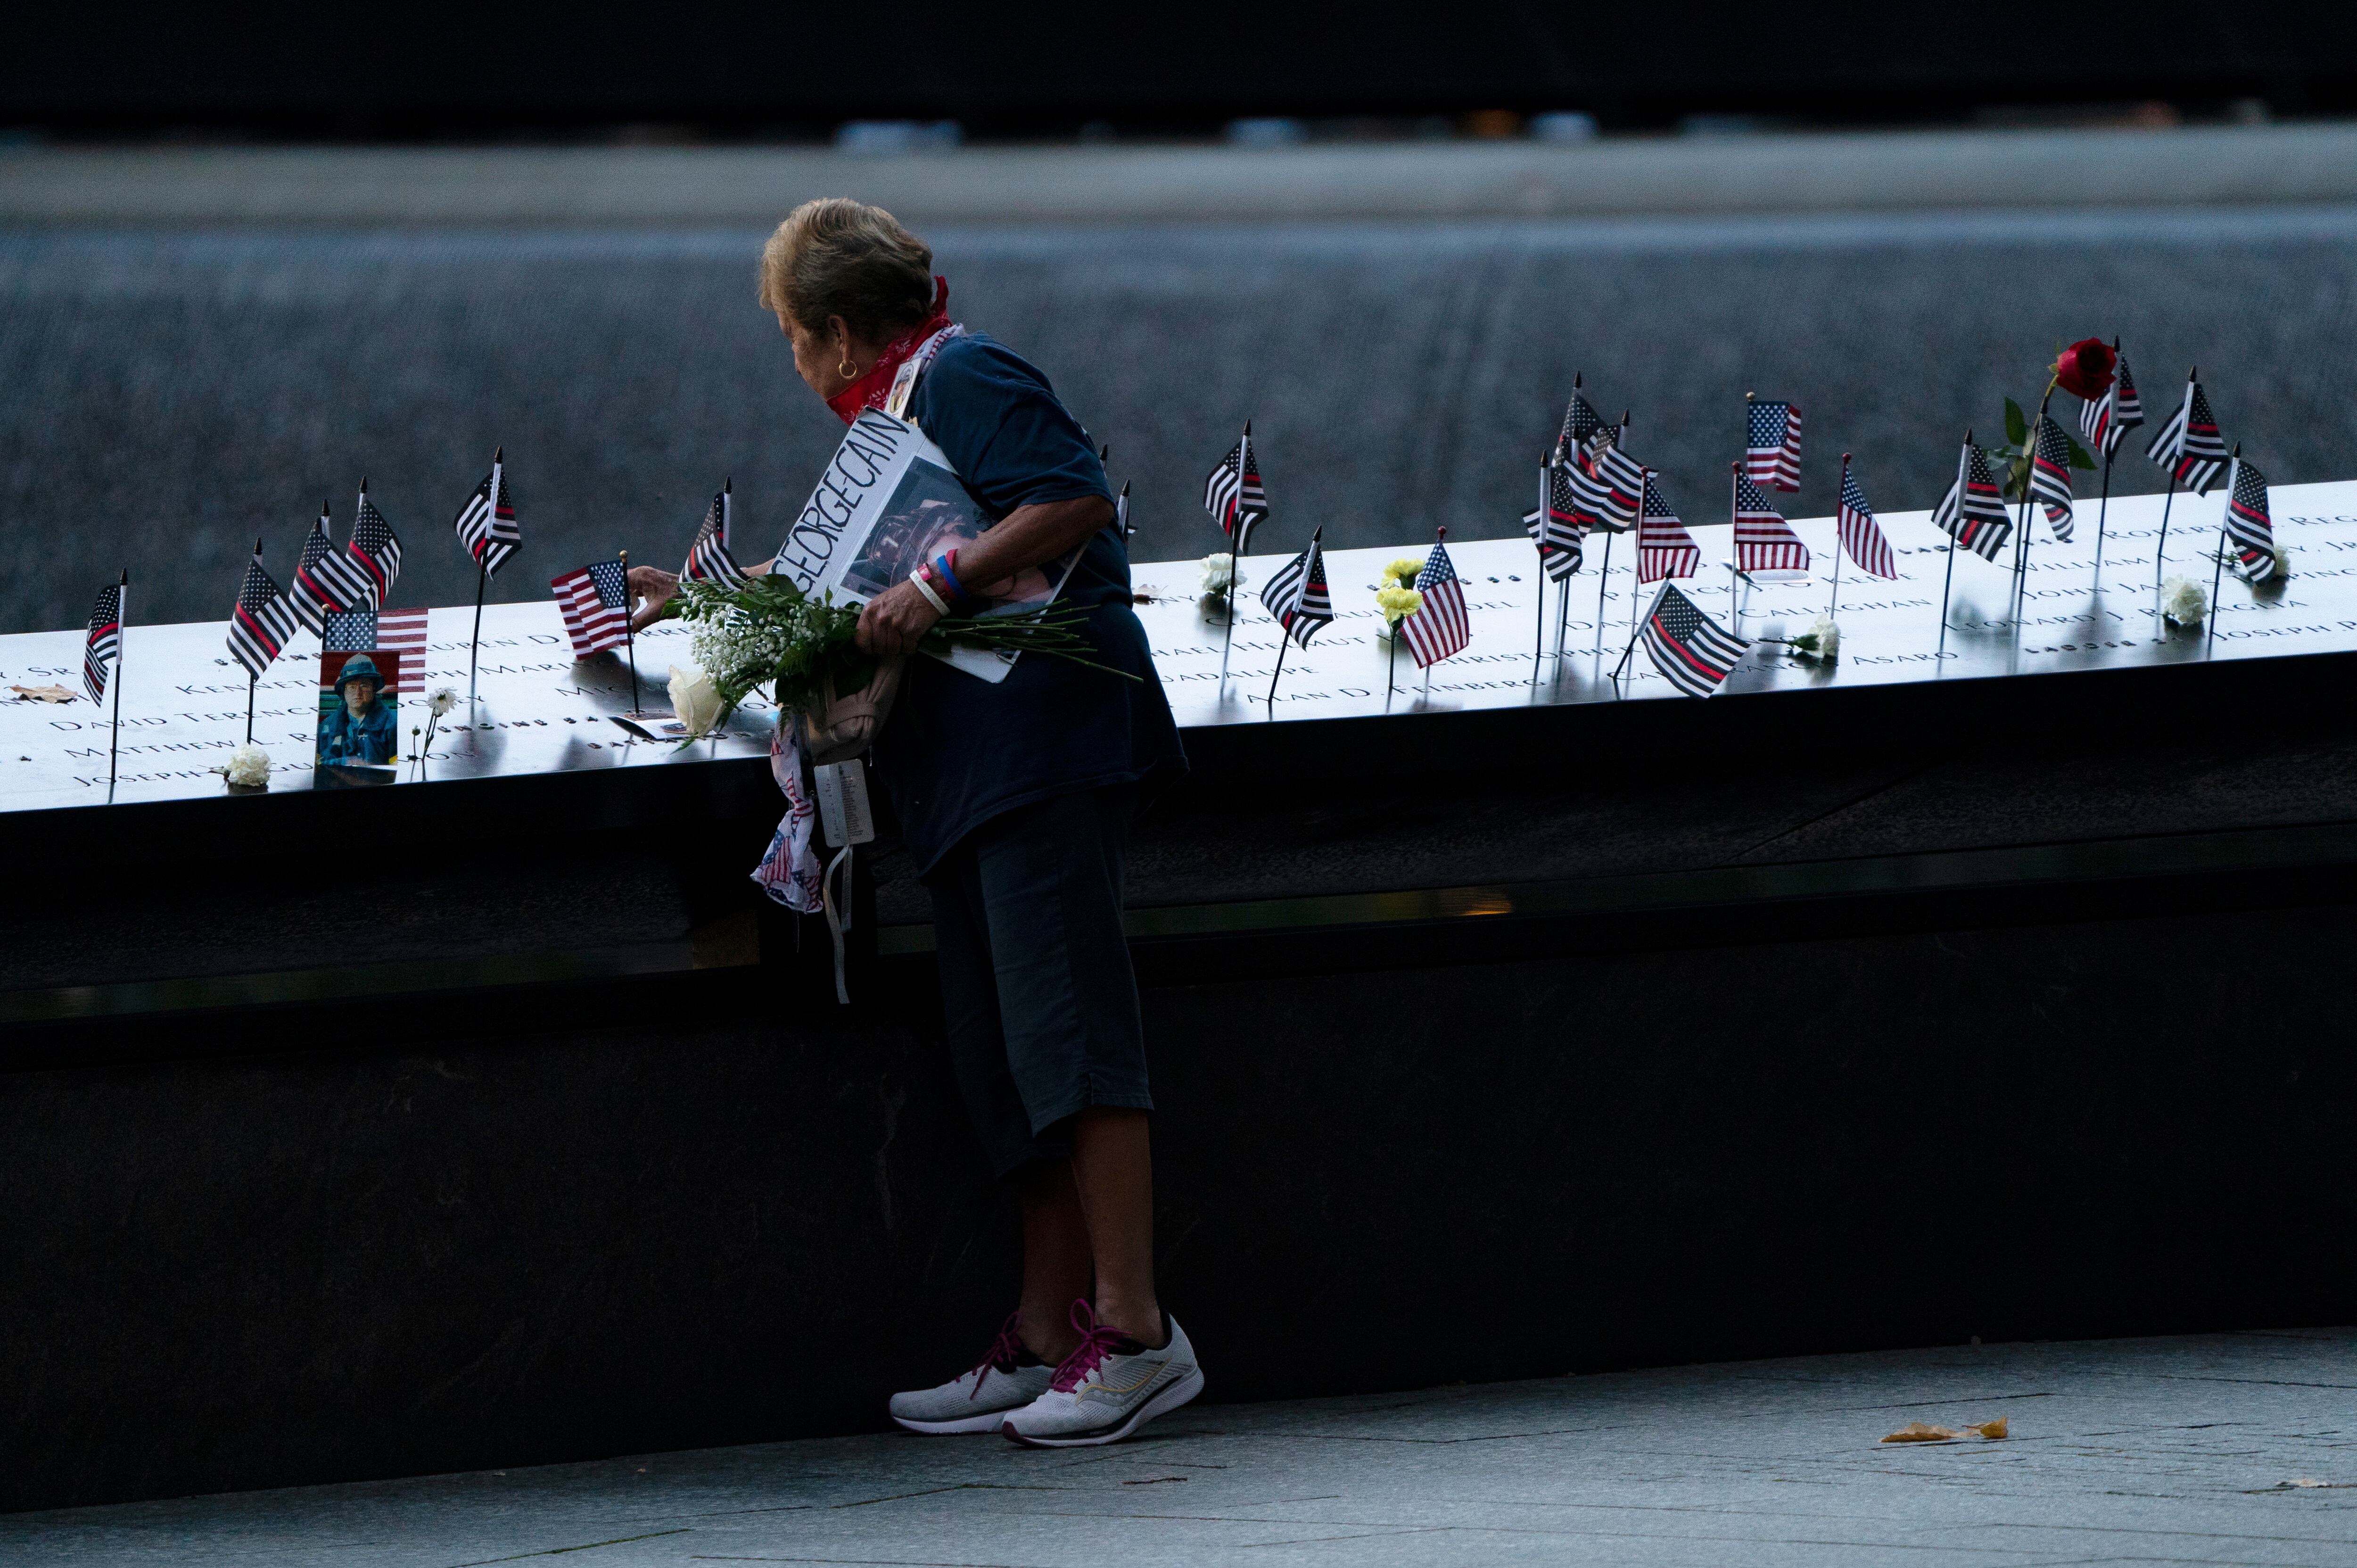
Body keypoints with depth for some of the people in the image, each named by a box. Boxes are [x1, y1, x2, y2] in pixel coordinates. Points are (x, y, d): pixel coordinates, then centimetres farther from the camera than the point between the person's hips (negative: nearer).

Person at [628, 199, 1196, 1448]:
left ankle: (1136, 1333, -17)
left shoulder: (962, 376, -4)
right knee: (1009, 1056, 5)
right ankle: (1047, 1336, 4)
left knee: (1063, 1024, -14)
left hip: (1039, 731, -10)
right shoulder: (902, 407, 26)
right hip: (973, 772, 10)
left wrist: (943, 582, -21)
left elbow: (1078, 500, -17)